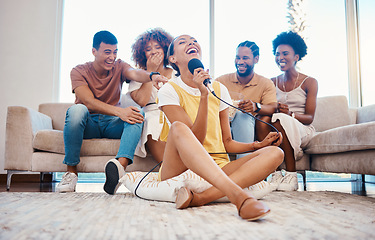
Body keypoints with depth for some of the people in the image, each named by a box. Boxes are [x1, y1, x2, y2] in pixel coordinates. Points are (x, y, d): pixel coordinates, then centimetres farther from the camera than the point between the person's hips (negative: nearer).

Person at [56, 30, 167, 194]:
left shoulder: (119, 67, 4)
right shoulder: (79, 71, -3)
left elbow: (134, 73, -21)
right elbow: (89, 101, -20)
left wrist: (152, 76, -46)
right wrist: (118, 111, -37)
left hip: (112, 124, 2)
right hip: (89, 124, -1)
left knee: (137, 114, -28)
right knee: (76, 110, -34)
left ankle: (120, 165, -50)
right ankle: (71, 173, -26)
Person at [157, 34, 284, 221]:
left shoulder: (219, 89, 13)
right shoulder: (169, 90, 0)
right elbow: (196, 139, -12)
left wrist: (259, 144, 1)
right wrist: (204, 95, -18)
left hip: (218, 169, 5)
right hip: (180, 169, -4)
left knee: (274, 153, -16)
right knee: (179, 128, -33)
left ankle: (199, 198, -34)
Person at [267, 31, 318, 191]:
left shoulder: (309, 82, 3)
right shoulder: (273, 82, 14)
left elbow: (310, 117, -3)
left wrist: (290, 114, -24)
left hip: (302, 131, -3)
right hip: (278, 129, 3)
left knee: (279, 120, -36)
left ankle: (291, 176, -29)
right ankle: (276, 173, -30)